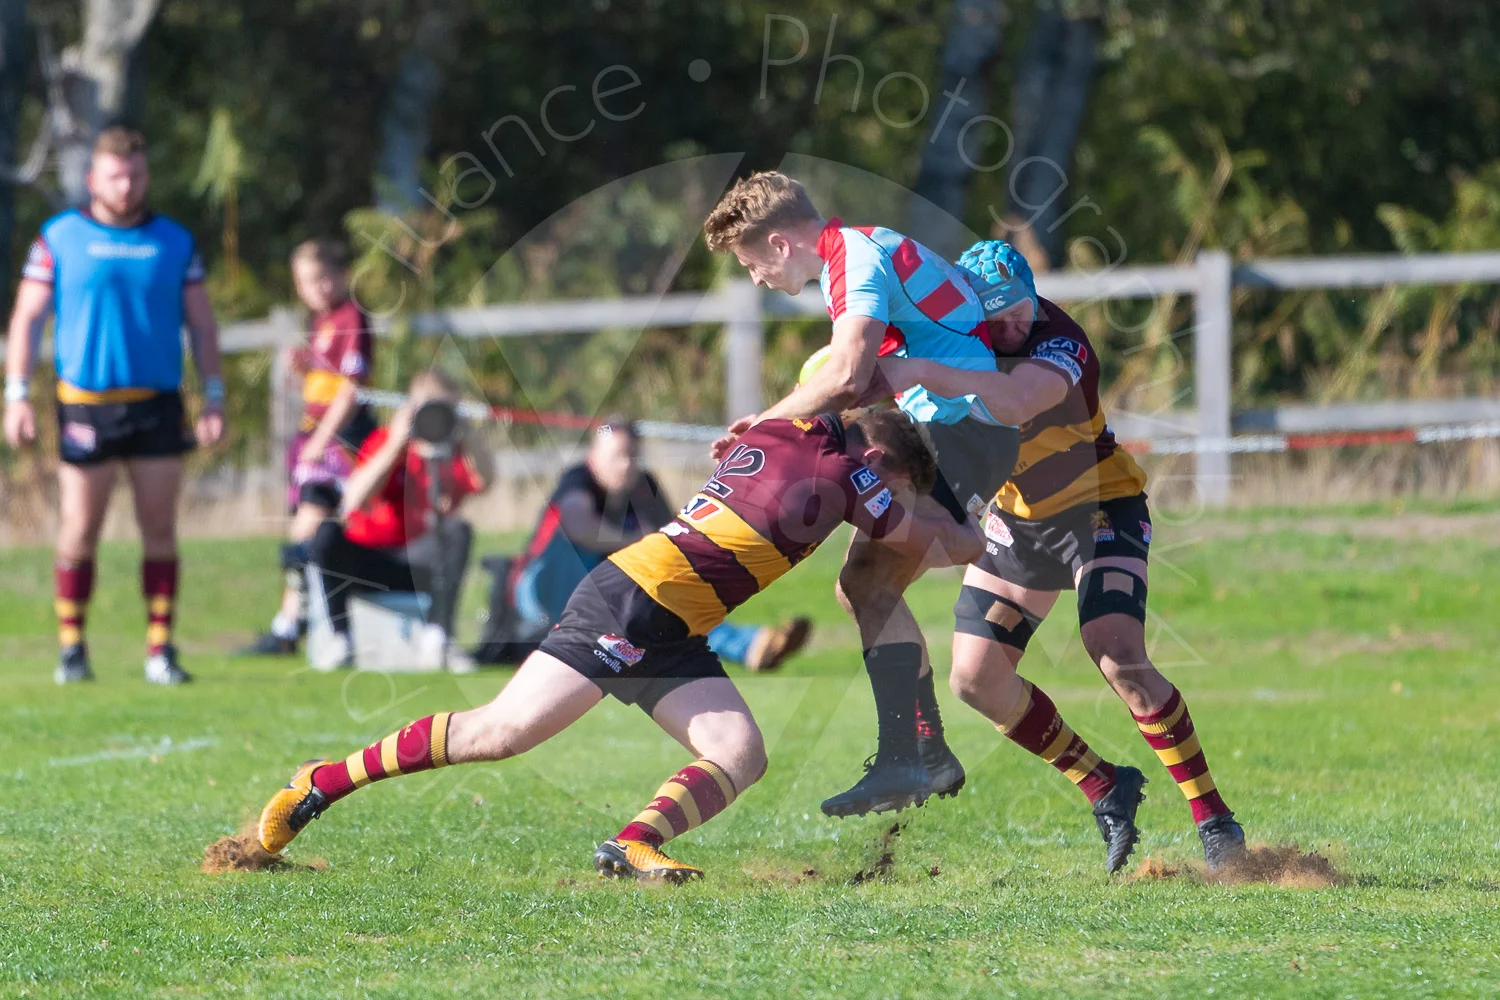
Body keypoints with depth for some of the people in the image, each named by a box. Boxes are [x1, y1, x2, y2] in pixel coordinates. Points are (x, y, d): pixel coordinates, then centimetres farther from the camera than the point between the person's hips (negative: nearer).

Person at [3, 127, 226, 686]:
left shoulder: (174, 241, 8)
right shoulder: (59, 237, 3)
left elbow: (201, 324, 12)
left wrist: (214, 397, 5)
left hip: (158, 404, 2)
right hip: (85, 404, -2)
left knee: (160, 530, 1)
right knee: (79, 531, -1)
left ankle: (160, 651, 5)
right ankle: (72, 650, 8)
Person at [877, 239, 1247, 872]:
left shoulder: (1061, 346, -32)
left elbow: (1014, 401, -54)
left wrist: (922, 372, -60)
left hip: (1101, 509, -7)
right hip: (1018, 516, 7)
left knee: (1119, 659, -26)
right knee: (976, 680, -1)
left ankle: (1215, 823, -18)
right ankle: (1106, 791, 15)